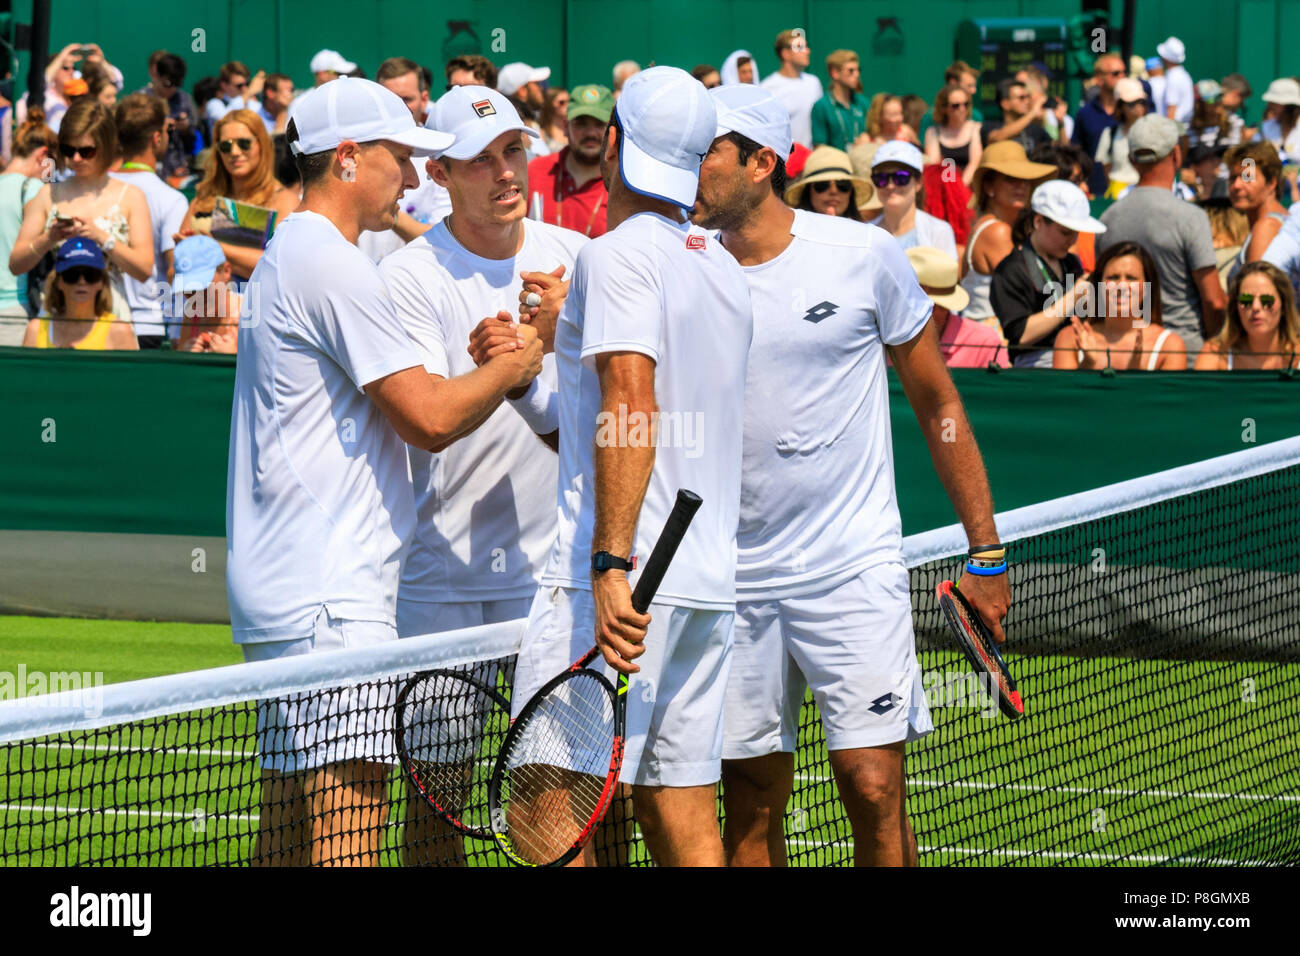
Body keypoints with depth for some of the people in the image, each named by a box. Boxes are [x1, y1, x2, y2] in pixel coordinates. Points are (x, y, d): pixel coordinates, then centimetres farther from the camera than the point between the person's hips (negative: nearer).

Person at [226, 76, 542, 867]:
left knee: (291, 835, 10)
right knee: (347, 837, -15)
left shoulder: (291, 255, 21)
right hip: (329, 598, -11)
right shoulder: (331, 265, -12)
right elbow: (430, 419, -14)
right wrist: (509, 367, 3)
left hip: (284, 591, 11)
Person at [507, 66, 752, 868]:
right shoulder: (724, 267, 17)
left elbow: (633, 407, -19)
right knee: (684, 817, 7)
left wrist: (612, 562, -24)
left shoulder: (619, 254, -8)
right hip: (710, 578, 8)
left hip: (626, 581, -8)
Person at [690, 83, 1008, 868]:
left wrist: (986, 552, 5)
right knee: (750, 805, 5)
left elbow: (937, 402, 6)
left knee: (874, 790, -9)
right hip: (737, 580, 3)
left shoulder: (863, 256, -3)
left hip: (853, 569, -3)